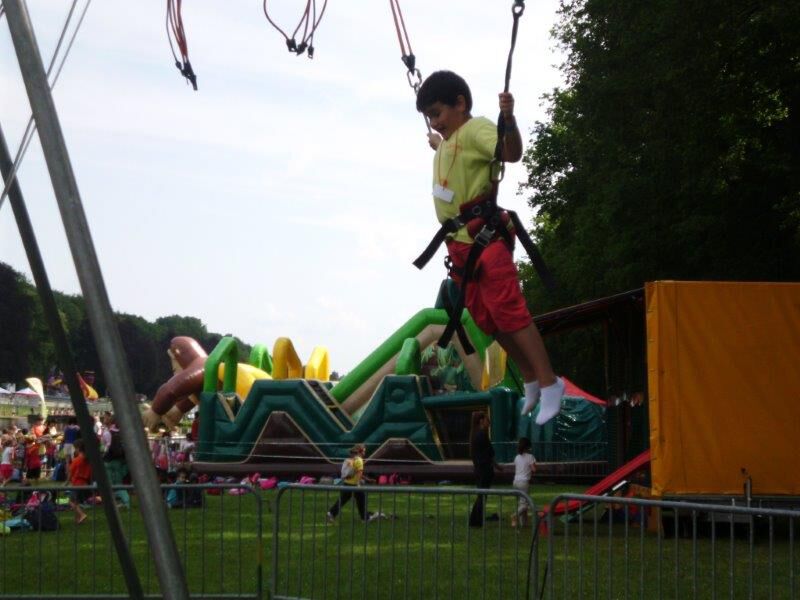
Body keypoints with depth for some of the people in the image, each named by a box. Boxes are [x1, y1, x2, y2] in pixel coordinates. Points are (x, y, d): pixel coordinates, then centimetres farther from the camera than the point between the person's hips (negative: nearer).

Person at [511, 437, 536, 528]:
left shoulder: (517, 457, 9)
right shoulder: (529, 456, -7)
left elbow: (515, 470, 13)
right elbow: (534, 469, -11)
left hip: (516, 481, 6)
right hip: (524, 481, -6)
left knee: (521, 502, 14)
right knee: (524, 503, -4)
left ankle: (523, 522, 13)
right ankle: (516, 515, -27)